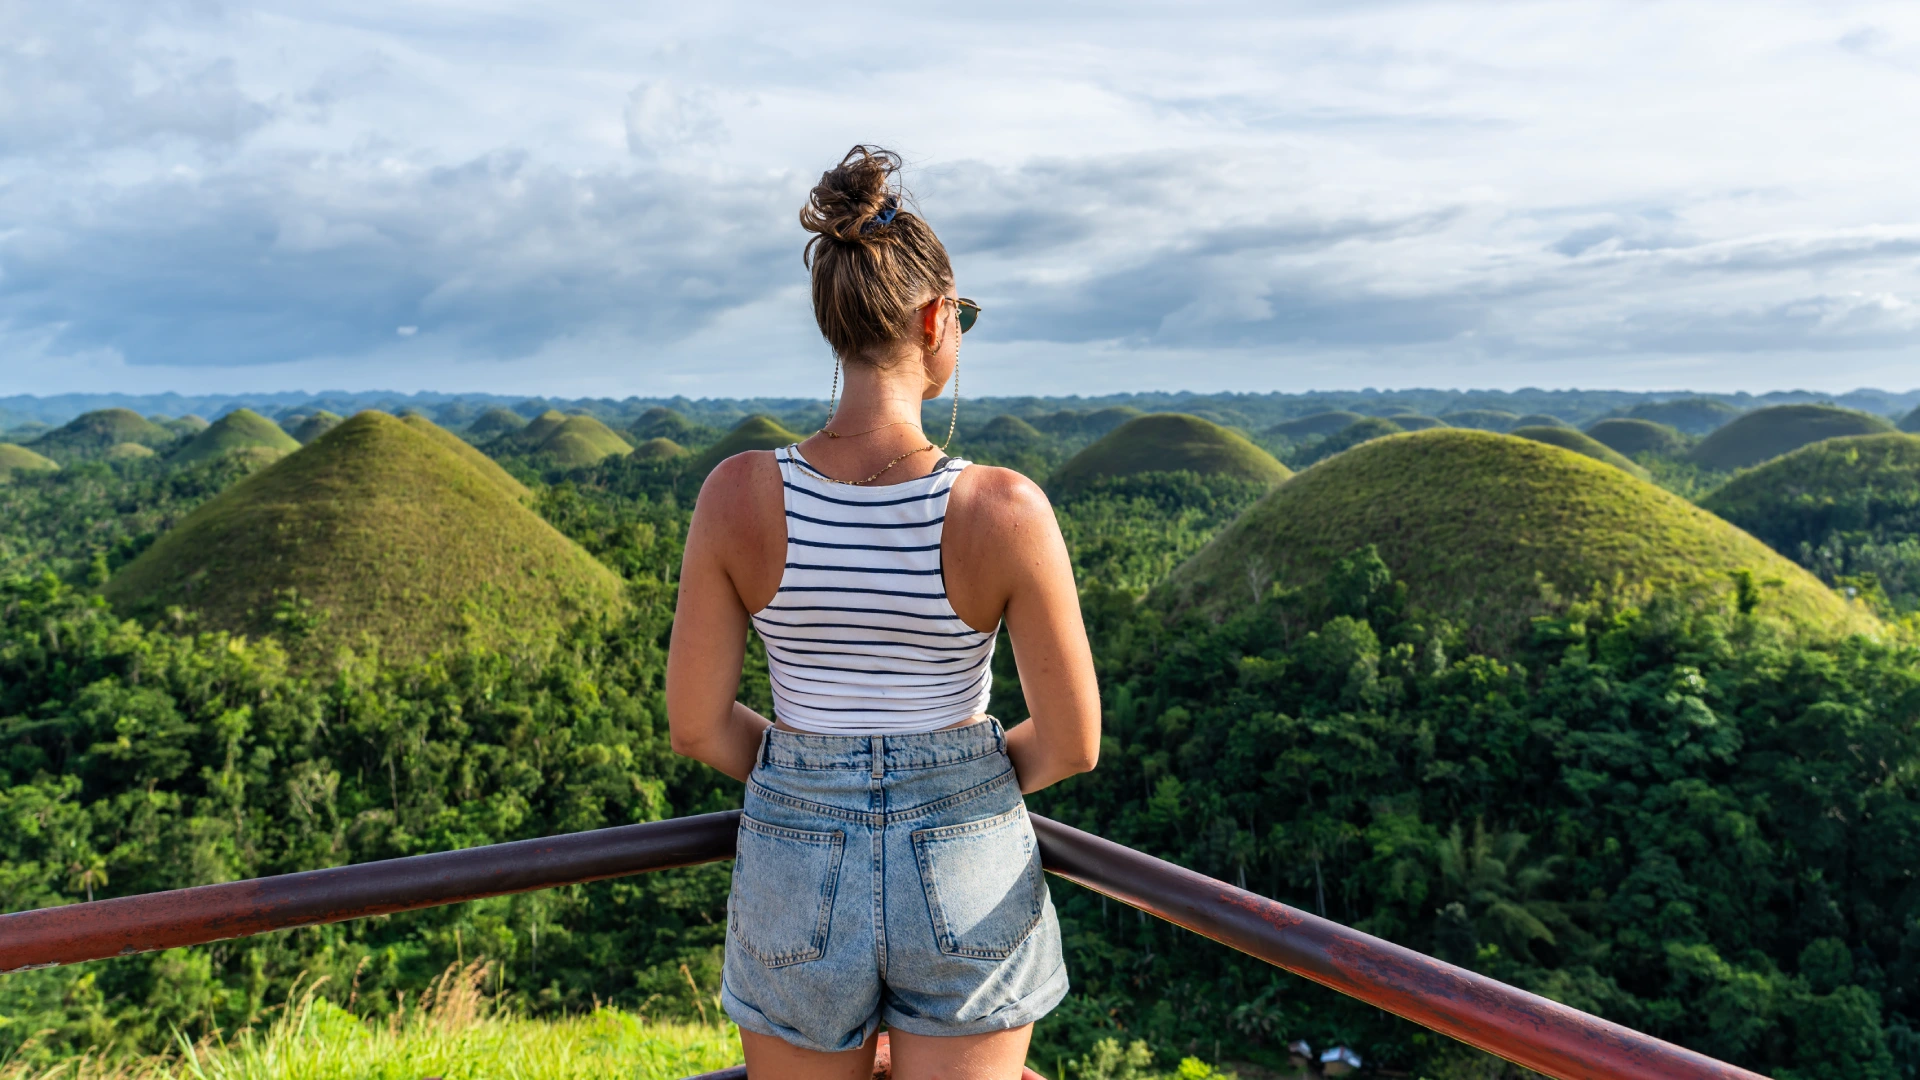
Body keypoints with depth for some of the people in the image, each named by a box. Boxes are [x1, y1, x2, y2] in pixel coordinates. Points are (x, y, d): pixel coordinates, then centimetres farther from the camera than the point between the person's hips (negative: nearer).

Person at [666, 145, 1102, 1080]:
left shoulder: (739, 493, -15)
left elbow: (695, 725, -6)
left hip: (798, 868, 2)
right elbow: (1072, 742, -10)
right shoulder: (1007, 509, -20)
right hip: (968, 873, -2)